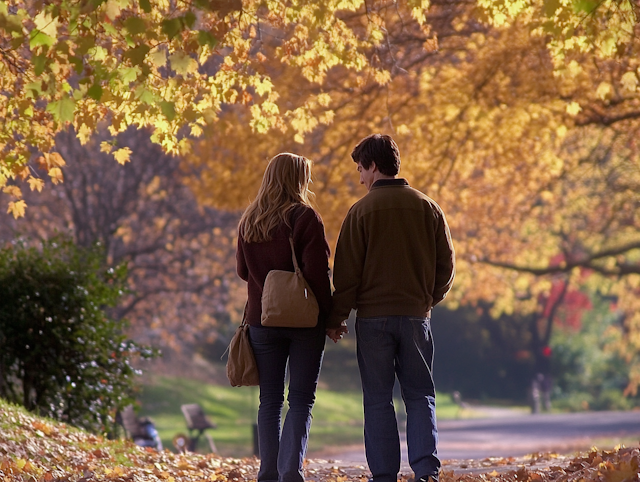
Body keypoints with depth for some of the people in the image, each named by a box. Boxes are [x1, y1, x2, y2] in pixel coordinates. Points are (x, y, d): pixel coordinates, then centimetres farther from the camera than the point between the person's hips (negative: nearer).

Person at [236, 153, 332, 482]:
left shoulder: (249, 222, 6)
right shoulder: (305, 218, -9)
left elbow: (242, 270, 14)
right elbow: (316, 272, -13)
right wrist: (330, 316, -6)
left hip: (261, 319, 4)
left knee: (270, 400, 9)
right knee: (301, 399, 1)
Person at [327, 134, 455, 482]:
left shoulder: (362, 211, -6)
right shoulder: (427, 208, 4)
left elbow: (347, 272, -6)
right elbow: (446, 263, 7)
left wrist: (336, 317, 2)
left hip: (373, 316, -2)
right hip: (416, 316, 3)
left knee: (377, 400, 4)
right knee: (420, 397, 7)